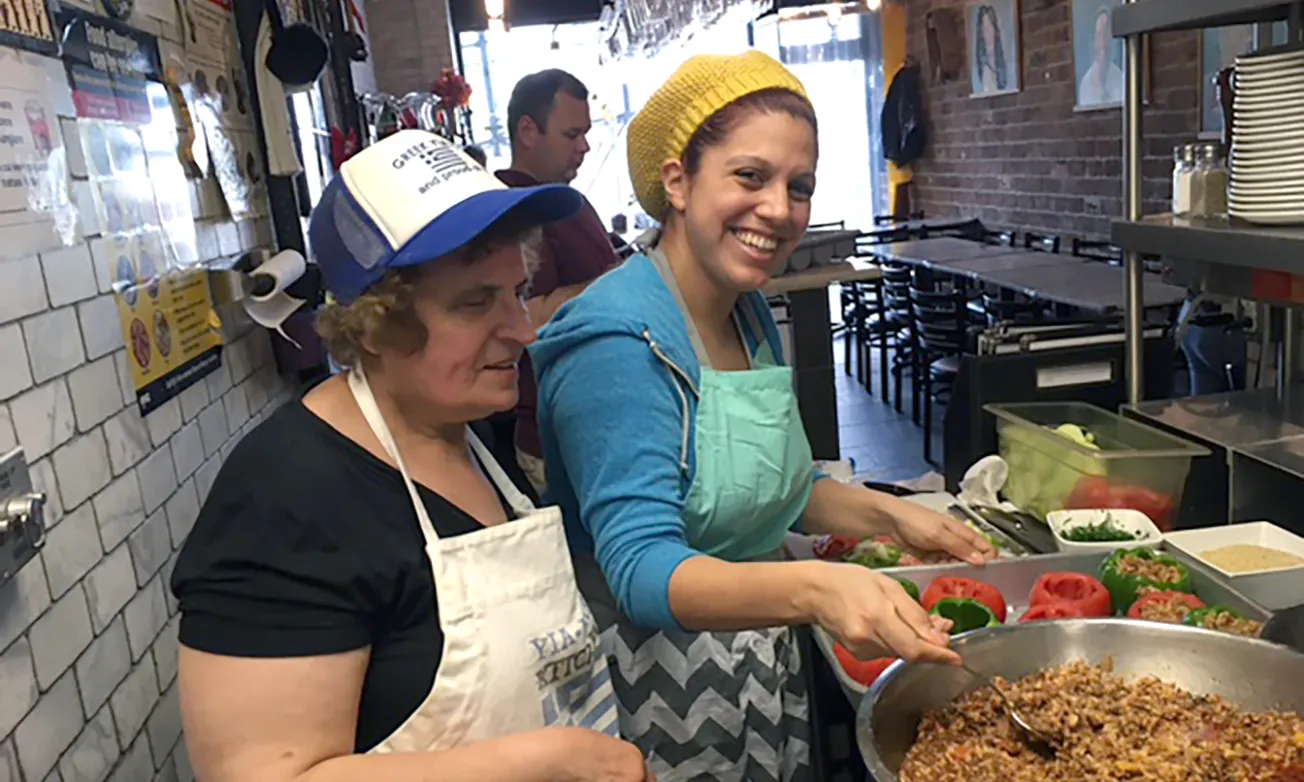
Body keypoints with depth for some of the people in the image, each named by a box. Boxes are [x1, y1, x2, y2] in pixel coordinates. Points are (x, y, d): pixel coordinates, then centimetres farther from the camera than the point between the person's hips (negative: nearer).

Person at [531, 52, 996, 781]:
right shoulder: (618, 343, -24)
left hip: (767, 664, 8)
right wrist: (815, 588, -45)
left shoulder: (751, 312, 1)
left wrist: (889, 515, 0)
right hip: (661, 685, -7)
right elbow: (642, 569, -30)